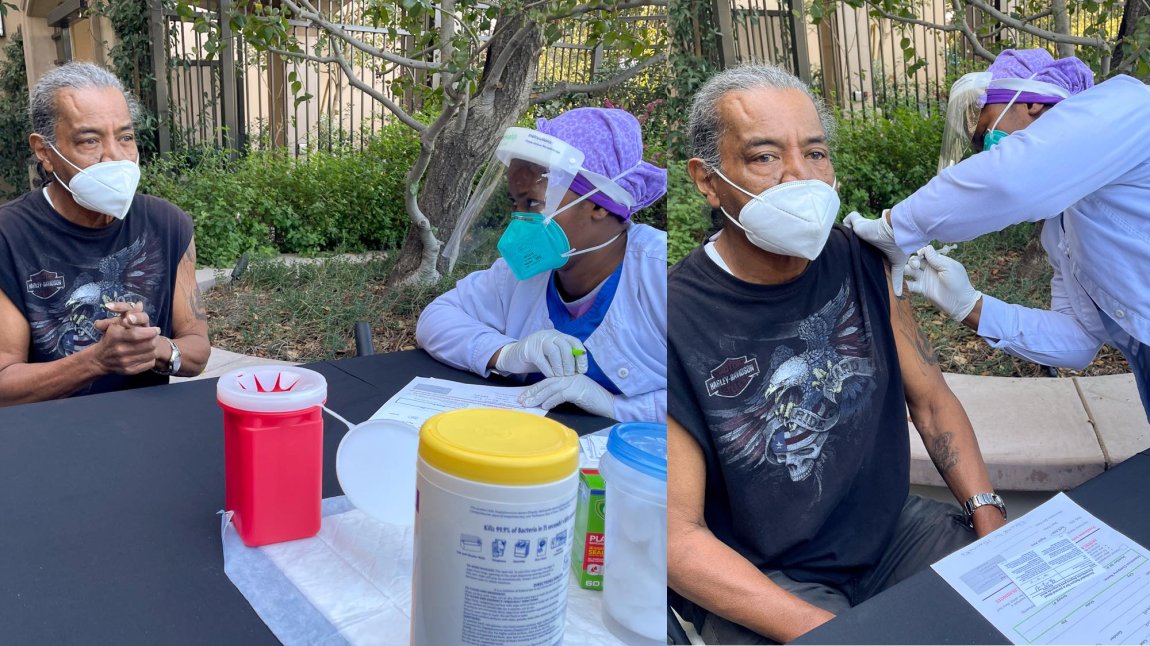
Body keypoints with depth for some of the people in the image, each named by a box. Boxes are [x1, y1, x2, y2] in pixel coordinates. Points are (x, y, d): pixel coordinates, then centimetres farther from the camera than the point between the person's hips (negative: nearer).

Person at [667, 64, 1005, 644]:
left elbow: (930, 399, 9)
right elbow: (678, 535, -19)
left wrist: (988, 512, -5)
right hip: (760, 580, -4)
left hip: (894, 527, 5)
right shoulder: (677, 320, -21)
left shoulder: (863, 264, -3)